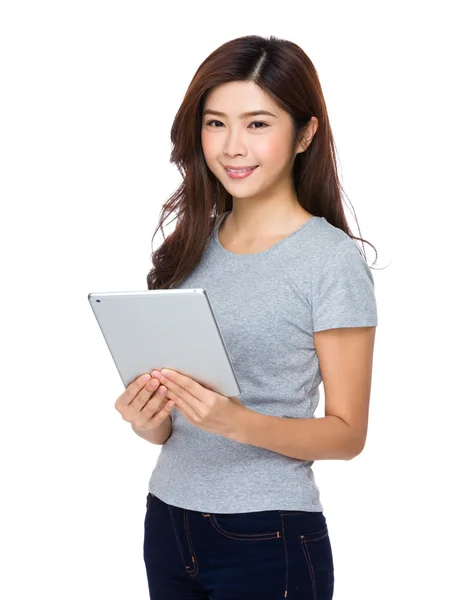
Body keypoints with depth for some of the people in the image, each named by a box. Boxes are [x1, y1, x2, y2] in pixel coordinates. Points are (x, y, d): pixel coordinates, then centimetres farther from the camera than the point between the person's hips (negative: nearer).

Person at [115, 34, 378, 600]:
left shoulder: (332, 259, -11)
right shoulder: (192, 246, 6)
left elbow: (347, 433, -10)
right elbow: (171, 427, 12)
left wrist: (239, 422, -25)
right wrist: (148, 420, -10)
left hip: (267, 539, -5)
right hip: (167, 519, 5)